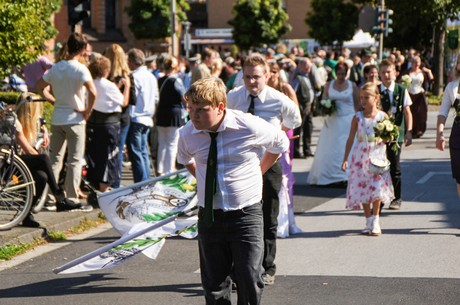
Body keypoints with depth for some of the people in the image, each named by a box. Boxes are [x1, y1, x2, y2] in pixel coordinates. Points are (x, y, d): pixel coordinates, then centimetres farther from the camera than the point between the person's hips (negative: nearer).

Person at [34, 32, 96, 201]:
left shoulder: (55, 68, 5)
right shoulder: (80, 69, -13)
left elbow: (38, 88, 11)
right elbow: (93, 92, -25)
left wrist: (55, 100, 10)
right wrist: (87, 111, -12)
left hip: (57, 119, 5)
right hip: (75, 119, -5)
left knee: (54, 159, 13)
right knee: (75, 161, 1)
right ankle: (71, 198, 0)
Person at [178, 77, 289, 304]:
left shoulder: (250, 127, -14)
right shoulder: (187, 134, -3)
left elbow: (280, 143, 9)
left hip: (246, 215, -3)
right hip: (209, 216, 3)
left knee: (249, 283, -5)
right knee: (214, 286, 9)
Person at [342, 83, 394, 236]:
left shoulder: (383, 116, -1)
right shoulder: (358, 117, 2)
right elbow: (351, 139, 6)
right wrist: (345, 159, 2)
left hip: (377, 156, -2)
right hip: (360, 157, 2)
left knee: (377, 187, -11)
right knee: (362, 188, 5)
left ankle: (375, 221, 1)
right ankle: (368, 221, 17)